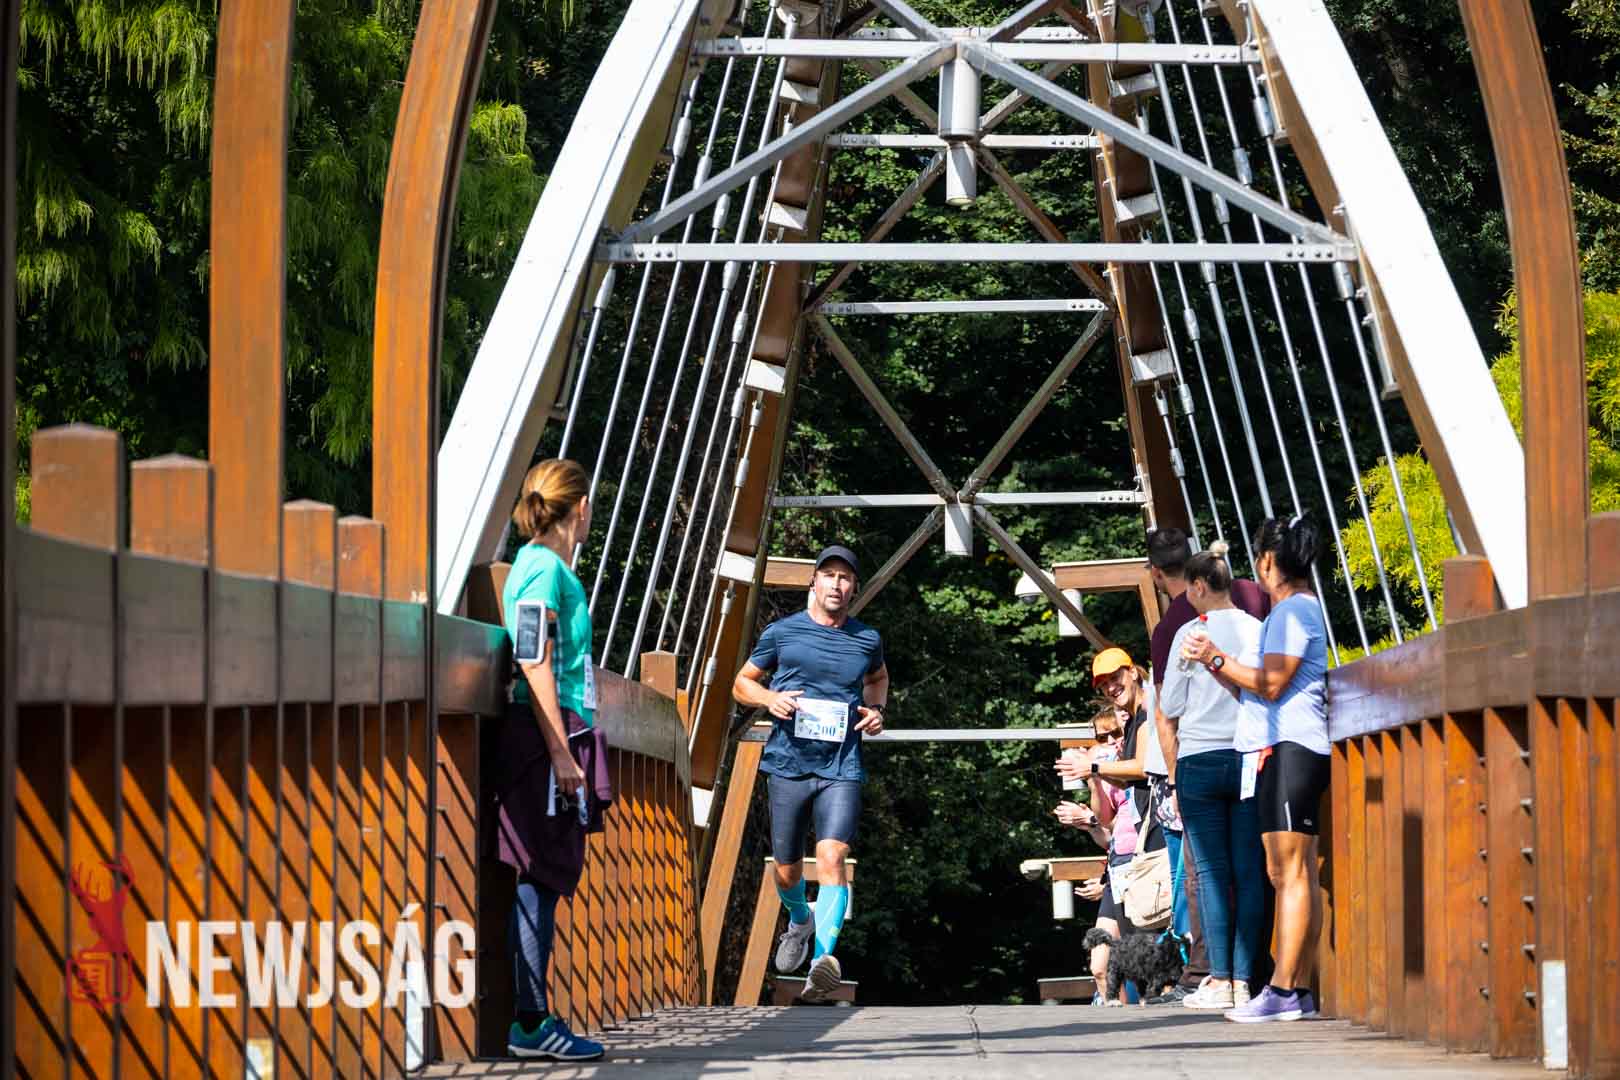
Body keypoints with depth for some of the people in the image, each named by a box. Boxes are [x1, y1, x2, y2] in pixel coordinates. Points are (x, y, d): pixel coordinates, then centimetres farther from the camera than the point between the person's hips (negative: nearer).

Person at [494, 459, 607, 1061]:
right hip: (543, 736, -10)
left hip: (556, 737, 10)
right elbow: (536, 666, -16)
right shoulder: (543, 567, -10)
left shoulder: (548, 566, 19)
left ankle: (531, 1018, 8)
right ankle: (531, 1022, -10)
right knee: (540, 876, -9)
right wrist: (560, 752, -20)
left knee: (545, 878, 7)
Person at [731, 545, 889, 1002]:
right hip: (789, 764, 1)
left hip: (841, 770, -1)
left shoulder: (867, 640, 8)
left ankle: (825, 959, -32)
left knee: (832, 856, -22)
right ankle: (800, 920, 45)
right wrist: (769, 698, -8)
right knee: (787, 870, 10)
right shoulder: (782, 633, 3)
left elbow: (878, 677, 31)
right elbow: (741, 683, 14)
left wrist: (876, 710, 9)